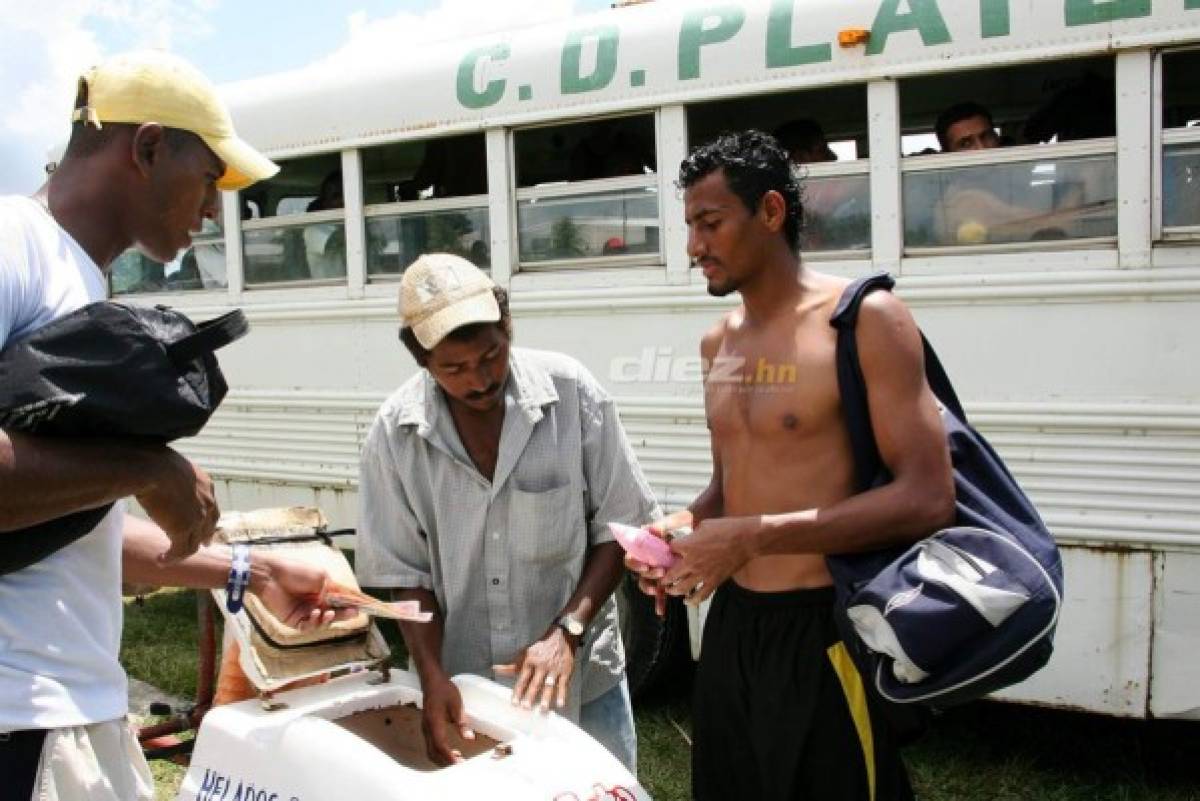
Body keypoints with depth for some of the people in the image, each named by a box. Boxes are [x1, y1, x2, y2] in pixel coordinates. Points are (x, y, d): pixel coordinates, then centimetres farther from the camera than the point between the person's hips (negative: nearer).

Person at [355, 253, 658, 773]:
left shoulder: (572, 393, -12)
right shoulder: (394, 433, -8)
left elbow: (618, 525, -6)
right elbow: (405, 572, -2)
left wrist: (567, 630, -14)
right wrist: (433, 677, -13)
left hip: (580, 677, 0)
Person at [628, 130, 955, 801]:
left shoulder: (864, 319, -12)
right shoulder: (720, 342, 11)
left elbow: (928, 499, -19)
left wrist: (755, 537, -23)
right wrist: (684, 527, -3)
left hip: (822, 631, -7)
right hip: (732, 623, 7)